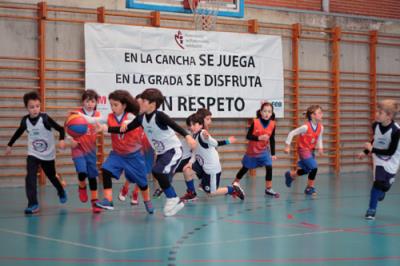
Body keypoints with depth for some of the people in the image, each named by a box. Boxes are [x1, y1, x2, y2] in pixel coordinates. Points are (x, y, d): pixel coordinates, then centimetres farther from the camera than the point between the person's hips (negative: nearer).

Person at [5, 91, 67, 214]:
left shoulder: (45, 118, -21)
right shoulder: (25, 120, -9)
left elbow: (60, 129, -18)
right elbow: (19, 132, 11)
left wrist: (62, 140, -35)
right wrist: (9, 145, 19)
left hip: (48, 154, -2)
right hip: (33, 154, 2)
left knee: (51, 176, 17)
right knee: (30, 177, -18)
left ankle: (61, 192, 48)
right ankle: (33, 204, -17)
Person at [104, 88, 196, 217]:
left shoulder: (159, 116, -23)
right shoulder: (141, 118, -1)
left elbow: (175, 126, -34)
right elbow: (126, 129, 4)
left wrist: (188, 136, -49)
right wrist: (107, 129, -5)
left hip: (173, 149, -8)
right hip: (161, 152, 8)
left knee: (158, 172, -22)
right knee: (162, 177, 8)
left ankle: (173, 200, -9)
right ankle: (174, 201, 23)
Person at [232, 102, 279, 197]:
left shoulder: (272, 124, -10)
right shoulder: (255, 122, -20)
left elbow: (272, 140, -1)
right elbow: (248, 136, -19)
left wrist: (273, 154, -1)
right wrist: (259, 138, -33)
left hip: (264, 150, 2)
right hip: (252, 150, -2)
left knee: (269, 167, -14)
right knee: (245, 168, 12)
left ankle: (268, 189, -2)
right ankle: (235, 184, 35)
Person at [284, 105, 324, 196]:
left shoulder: (320, 127, -7)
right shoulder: (306, 127, -26)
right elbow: (291, 133, -19)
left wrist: (320, 148, -4)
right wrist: (287, 146, -15)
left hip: (311, 150, 8)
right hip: (303, 150, -8)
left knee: (307, 169, 19)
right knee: (314, 168, -16)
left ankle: (290, 175, 44)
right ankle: (310, 188, 2)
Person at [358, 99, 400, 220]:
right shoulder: (375, 125, -16)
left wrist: (372, 149, -22)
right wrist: (366, 151, 5)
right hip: (379, 158, 2)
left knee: (385, 186, 7)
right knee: (378, 182, -13)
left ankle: (380, 192, 44)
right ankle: (371, 209, 1)